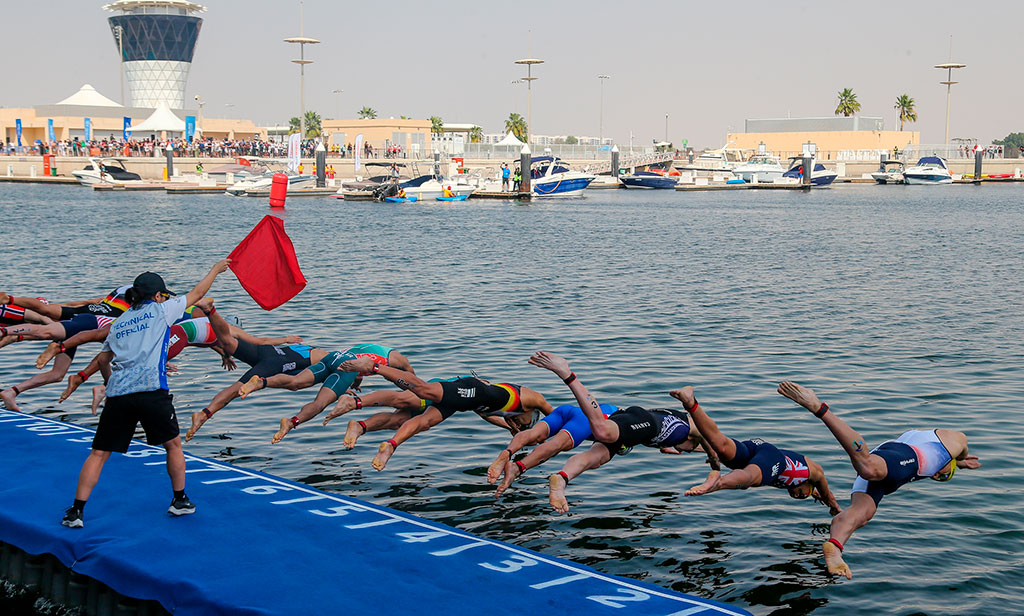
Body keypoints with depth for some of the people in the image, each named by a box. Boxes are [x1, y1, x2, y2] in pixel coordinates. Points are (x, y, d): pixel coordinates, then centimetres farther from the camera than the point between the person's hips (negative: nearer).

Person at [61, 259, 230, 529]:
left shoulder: (119, 323, 21)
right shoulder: (160, 310, 10)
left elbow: (103, 358, 24)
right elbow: (197, 293, 21)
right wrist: (216, 270, 36)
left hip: (118, 393, 4)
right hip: (151, 391, -4)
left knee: (99, 453, 7)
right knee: (173, 444, 18)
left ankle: (76, 511, 0)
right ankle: (180, 501, 24)